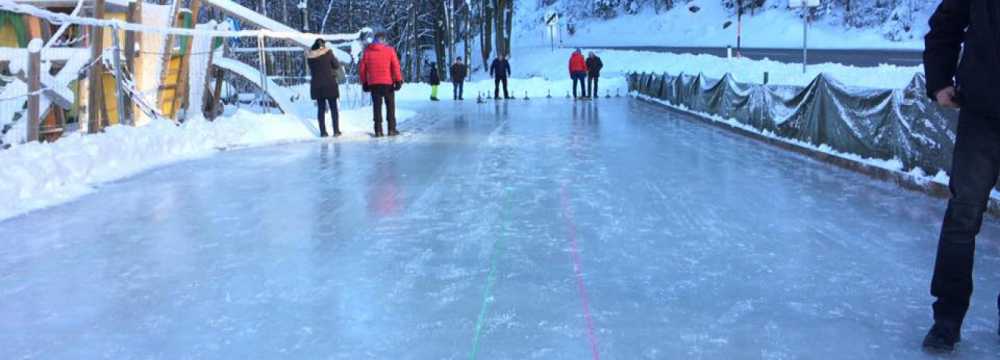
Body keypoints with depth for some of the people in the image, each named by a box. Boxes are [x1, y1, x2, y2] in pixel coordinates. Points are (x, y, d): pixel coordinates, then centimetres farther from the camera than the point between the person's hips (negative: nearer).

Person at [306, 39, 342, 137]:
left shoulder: (310, 57, -1)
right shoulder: (328, 53, -10)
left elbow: (312, 70, 8)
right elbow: (336, 65, -3)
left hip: (316, 85, 3)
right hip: (330, 84, -3)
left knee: (321, 108, 10)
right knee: (333, 107, 7)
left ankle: (323, 131, 7)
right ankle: (336, 131, 4)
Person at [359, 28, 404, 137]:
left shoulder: (367, 51, 3)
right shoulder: (389, 50, -3)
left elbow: (361, 68, 6)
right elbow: (396, 66, -9)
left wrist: (364, 82, 14)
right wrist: (398, 80, -6)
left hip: (373, 83, 2)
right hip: (388, 83, -2)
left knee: (376, 106, 6)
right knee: (390, 106, 7)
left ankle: (378, 130, 1)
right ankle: (391, 129, 4)